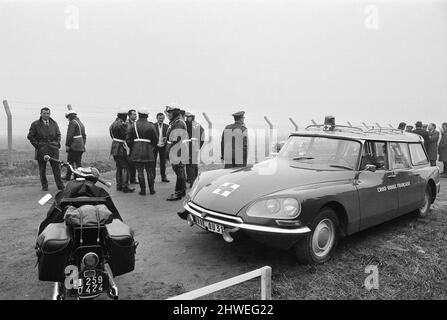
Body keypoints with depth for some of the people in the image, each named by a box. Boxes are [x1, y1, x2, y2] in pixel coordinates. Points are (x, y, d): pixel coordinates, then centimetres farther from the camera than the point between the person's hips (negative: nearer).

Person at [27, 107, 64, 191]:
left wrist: (57, 144, 7)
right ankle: (44, 186, 15)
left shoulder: (54, 123, 12)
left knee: (56, 167, -2)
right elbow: (30, 136, 4)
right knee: (42, 169, 5)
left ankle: (60, 185, 1)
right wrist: (37, 145, -3)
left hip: (53, 149, 2)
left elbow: (58, 134, 19)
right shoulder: (35, 124, 2)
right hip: (41, 150, -1)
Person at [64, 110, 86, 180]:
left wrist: (67, 145, -13)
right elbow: (84, 136, 21)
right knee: (78, 162, 9)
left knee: (70, 161, -1)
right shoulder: (81, 123, 20)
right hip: (81, 147, 9)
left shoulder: (72, 122, -8)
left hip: (74, 147, -9)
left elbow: (70, 135, -16)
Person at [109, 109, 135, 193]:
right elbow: (126, 137, -17)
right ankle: (125, 187, -4)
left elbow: (112, 136, 15)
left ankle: (119, 185, 21)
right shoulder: (122, 124, -16)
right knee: (125, 167, -4)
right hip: (121, 148, -9)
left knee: (119, 167, 16)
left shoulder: (113, 124, 14)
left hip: (114, 147, 9)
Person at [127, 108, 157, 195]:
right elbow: (155, 139, -1)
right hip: (148, 151, 0)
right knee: (149, 171, 10)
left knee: (140, 171, 5)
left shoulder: (133, 125, 0)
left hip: (137, 150, 0)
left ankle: (142, 190, 7)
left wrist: (132, 147, 12)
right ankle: (151, 189, 14)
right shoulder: (150, 125, -1)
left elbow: (128, 139, -2)